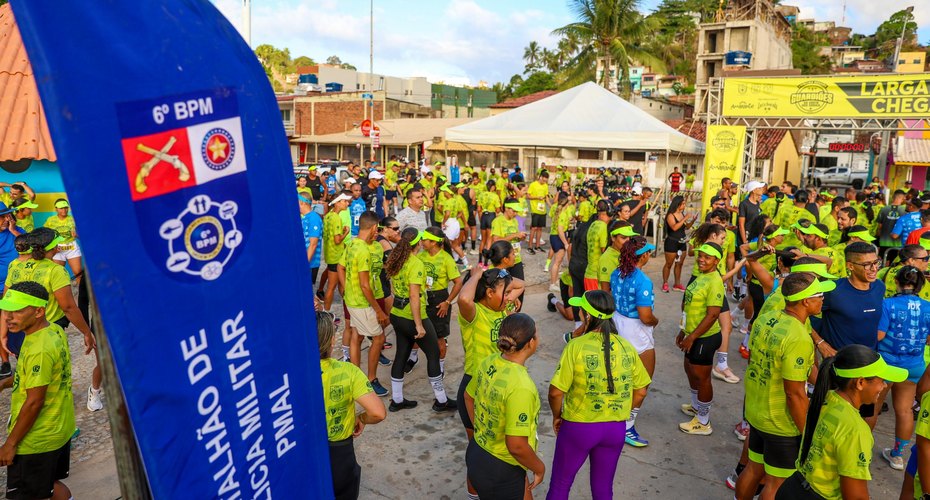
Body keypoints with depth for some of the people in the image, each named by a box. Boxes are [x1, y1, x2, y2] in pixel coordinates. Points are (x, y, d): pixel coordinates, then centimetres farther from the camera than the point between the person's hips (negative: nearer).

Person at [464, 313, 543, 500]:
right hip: (500, 472, -8)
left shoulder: (487, 363, -7)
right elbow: (516, 446, -29)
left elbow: (469, 397, 10)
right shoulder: (521, 387, -31)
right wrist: (539, 468, -11)